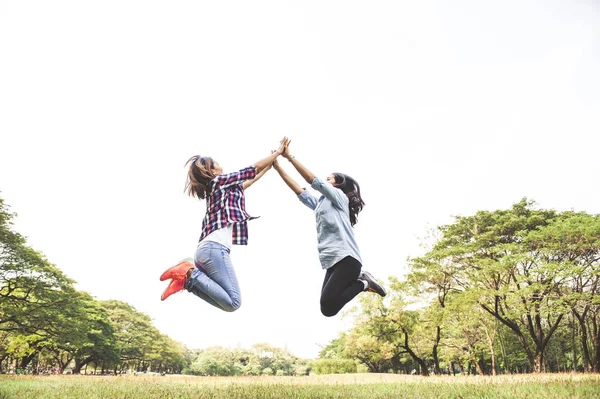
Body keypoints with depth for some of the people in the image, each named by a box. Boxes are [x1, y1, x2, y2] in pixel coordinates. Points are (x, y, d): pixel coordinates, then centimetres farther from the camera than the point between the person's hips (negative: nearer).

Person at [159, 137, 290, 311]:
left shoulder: (214, 188, 26)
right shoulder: (220, 180, 2)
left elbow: (248, 182, 34)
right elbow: (254, 168, 6)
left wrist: (270, 165, 40)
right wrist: (278, 152, 19)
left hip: (205, 248, 10)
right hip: (215, 248, -10)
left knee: (227, 301, 9)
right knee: (233, 302, -15)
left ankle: (187, 278, -2)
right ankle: (190, 273, -16)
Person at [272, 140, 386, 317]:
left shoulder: (339, 197, 7)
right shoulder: (320, 203, 29)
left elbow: (314, 181, -3)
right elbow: (299, 191, 26)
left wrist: (290, 156, -2)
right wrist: (278, 167, 24)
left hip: (346, 258, -8)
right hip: (332, 262, 8)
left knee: (327, 305, -23)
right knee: (328, 308, -7)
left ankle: (362, 283, -4)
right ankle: (359, 280, 6)